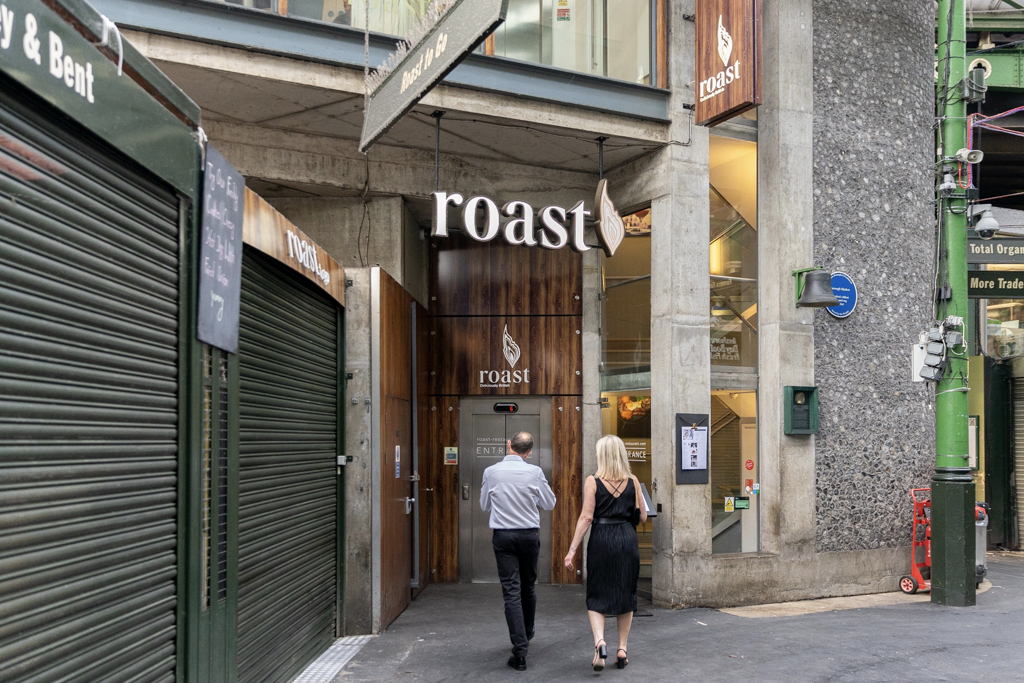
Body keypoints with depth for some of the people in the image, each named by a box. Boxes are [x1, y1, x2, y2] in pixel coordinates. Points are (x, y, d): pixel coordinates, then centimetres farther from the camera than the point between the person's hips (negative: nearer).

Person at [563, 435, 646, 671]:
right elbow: (642, 517, 7)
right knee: (625, 595, 13)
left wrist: (572, 549, -6)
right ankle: (622, 649, 16)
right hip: (627, 539, 2)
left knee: (596, 596, 7)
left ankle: (599, 641, -14)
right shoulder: (632, 481, 3)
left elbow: (586, 517, -9)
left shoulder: (593, 481, -5)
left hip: (601, 539, -2)